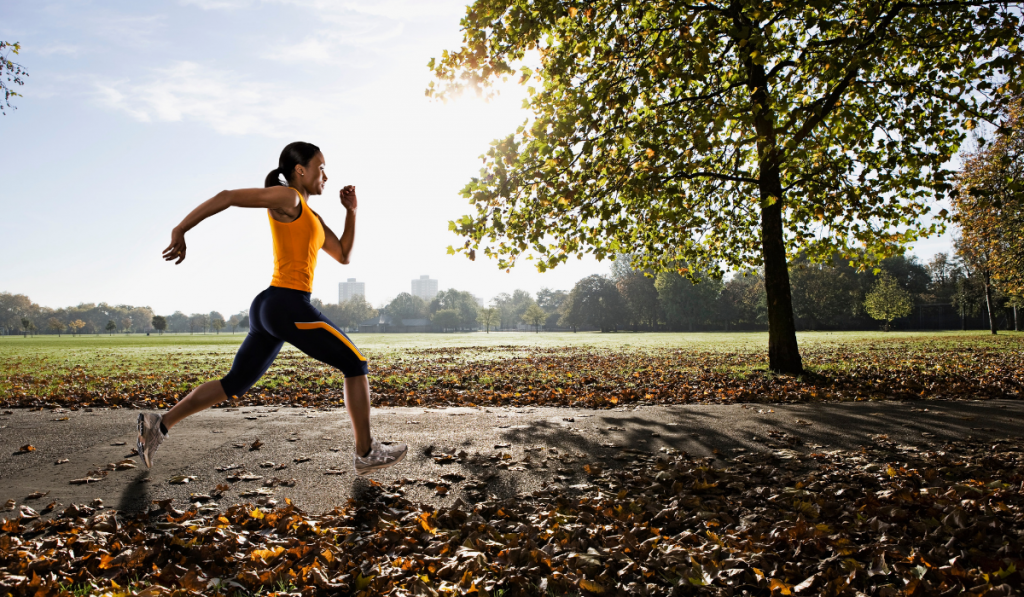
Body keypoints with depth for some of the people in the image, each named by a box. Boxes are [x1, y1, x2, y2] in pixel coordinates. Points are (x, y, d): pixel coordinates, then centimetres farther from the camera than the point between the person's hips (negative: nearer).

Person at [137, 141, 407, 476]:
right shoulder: (287, 197, -4)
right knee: (356, 364, 2)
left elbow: (343, 256, 24)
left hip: (267, 309, 10)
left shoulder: (311, 218, 22)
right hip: (289, 306, -10)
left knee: (235, 384, 16)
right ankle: (366, 454, 7)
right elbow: (227, 197, -8)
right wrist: (180, 230, -10)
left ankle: (158, 425, 16)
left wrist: (351, 211, 17)